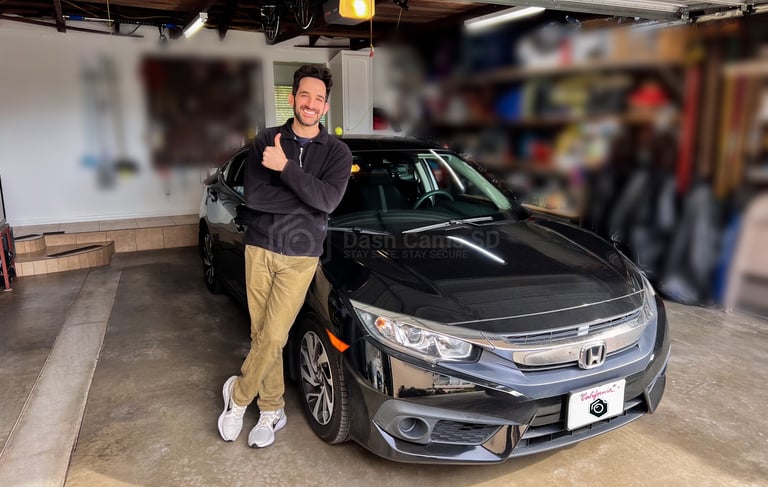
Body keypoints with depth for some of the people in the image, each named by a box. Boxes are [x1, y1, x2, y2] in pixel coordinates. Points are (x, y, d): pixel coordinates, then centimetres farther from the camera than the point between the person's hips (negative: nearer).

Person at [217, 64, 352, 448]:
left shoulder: (337, 152, 0)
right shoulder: (266, 141, 2)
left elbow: (328, 199, -18)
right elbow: (252, 196, -11)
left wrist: (286, 167, -24)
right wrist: (309, 199, -14)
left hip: (300, 257, -1)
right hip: (259, 249, 2)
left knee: (273, 337, -5)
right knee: (261, 335, 8)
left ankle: (238, 395, 21)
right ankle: (272, 410, 25)